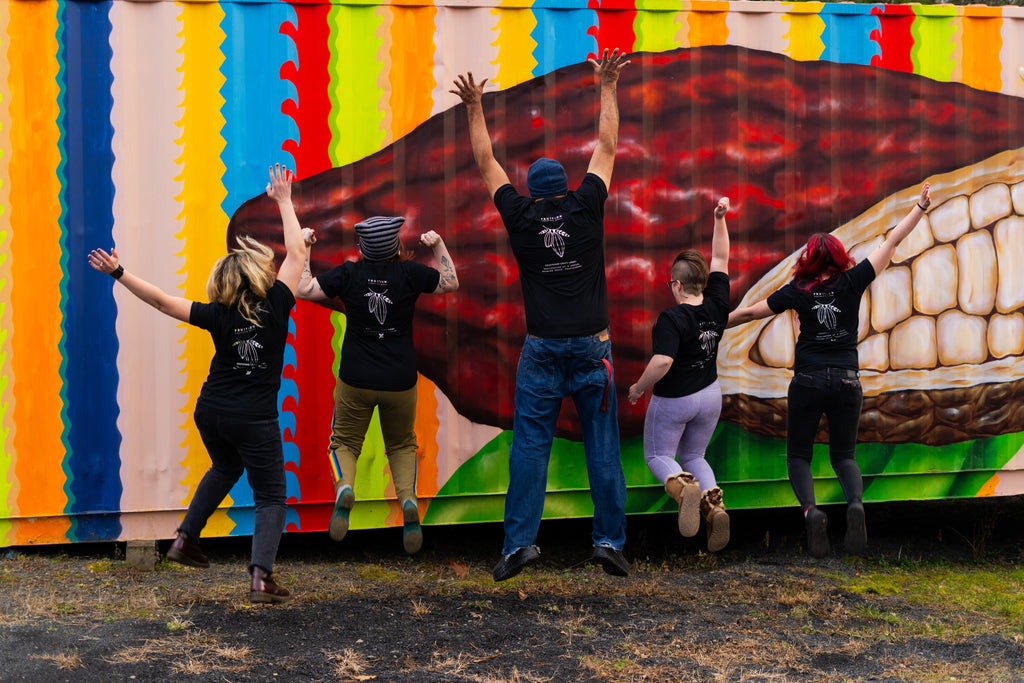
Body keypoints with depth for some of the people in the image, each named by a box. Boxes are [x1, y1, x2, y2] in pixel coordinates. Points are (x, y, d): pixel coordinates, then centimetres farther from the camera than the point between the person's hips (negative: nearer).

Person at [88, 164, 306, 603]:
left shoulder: (219, 316, -6)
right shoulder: (275, 307, -13)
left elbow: (164, 302, -5)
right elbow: (297, 253, -5)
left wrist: (118, 273, 2)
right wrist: (284, 201, 4)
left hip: (211, 412, 5)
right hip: (254, 419, -5)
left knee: (225, 468, 33)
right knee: (270, 497, 5)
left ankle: (185, 539, 34)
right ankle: (261, 578, -10)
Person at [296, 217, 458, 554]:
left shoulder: (349, 273, -7)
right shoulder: (409, 273, -6)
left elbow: (303, 289, -3)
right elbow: (451, 283, 11)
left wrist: (303, 248, 8)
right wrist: (439, 245, 21)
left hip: (356, 380, -1)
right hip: (400, 381, 1)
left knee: (344, 443, 16)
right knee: (402, 445, 21)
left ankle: (344, 487, -17)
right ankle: (408, 497, -7)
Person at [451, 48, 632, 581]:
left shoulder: (521, 217, 1)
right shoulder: (586, 209, 1)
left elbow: (486, 164, 13)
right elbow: (607, 147, 10)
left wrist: (475, 109, 21)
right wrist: (608, 88, 18)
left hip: (542, 351, 0)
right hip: (592, 347, 0)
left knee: (529, 445, 2)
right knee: (602, 446, 4)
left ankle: (519, 541, -1)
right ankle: (610, 539, 4)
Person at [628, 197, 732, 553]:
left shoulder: (672, 318, -24)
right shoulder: (716, 305, -6)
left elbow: (662, 362, -33)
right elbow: (721, 259, 4)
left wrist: (638, 388, -17)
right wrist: (720, 219, 3)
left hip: (673, 400, -6)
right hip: (710, 396, 6)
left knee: (658, 456, 16)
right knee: (693, 456, 22)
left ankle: (683, 487, -19)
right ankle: (714, 504, -8)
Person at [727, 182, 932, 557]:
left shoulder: (799, 291, -2)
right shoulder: (852, 282, -2)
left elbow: (751, 312, 5)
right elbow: (892, 241, 1)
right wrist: (921, 206, 7)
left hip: (808, 382, -1)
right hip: (846, 382, 1)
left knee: (798, 455, 10)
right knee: (843, 455, 13)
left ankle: (810, 510, -19)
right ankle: (856, 503, -19)